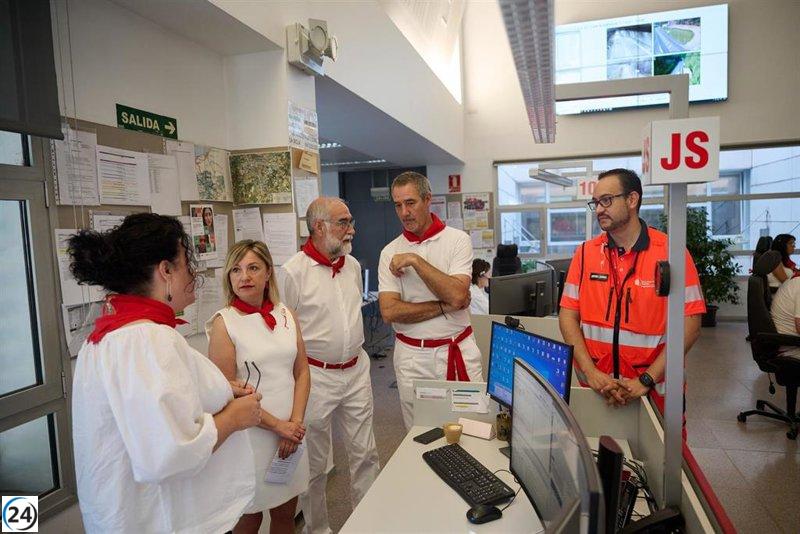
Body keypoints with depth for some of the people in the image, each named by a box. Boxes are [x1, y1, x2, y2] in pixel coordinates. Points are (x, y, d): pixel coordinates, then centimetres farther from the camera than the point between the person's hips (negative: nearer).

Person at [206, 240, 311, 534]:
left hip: (291, 430, 4)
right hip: (251, 434, -4)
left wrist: (295, 421, -7)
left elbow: (302, 372, 4)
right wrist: (277, 425, -12)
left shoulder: (286, 314, 3)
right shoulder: (224, 322, -10)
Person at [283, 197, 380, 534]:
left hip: (356, 370, 6)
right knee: (315, 462, 12)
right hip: (316, 376, -5)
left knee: (365, 454, 15)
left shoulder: (353, 265, 6)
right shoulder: (294, 272, -14)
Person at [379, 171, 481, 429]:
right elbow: (389, 311, -10)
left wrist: (415, 260, -17)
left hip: (458, 351, -1)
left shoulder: (457, 239, -3)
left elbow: (457, 295, -18)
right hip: (412, 356, 1)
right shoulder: (390, 252, 2)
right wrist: (444, 306, -14)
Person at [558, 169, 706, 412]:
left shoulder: (670, 252, -9)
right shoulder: (586, 252, -1)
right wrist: (591, 373, -13)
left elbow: (689, 325, -11)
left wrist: (646, 381, -16)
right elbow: (568, 316, -2)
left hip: (654, 390, -2)